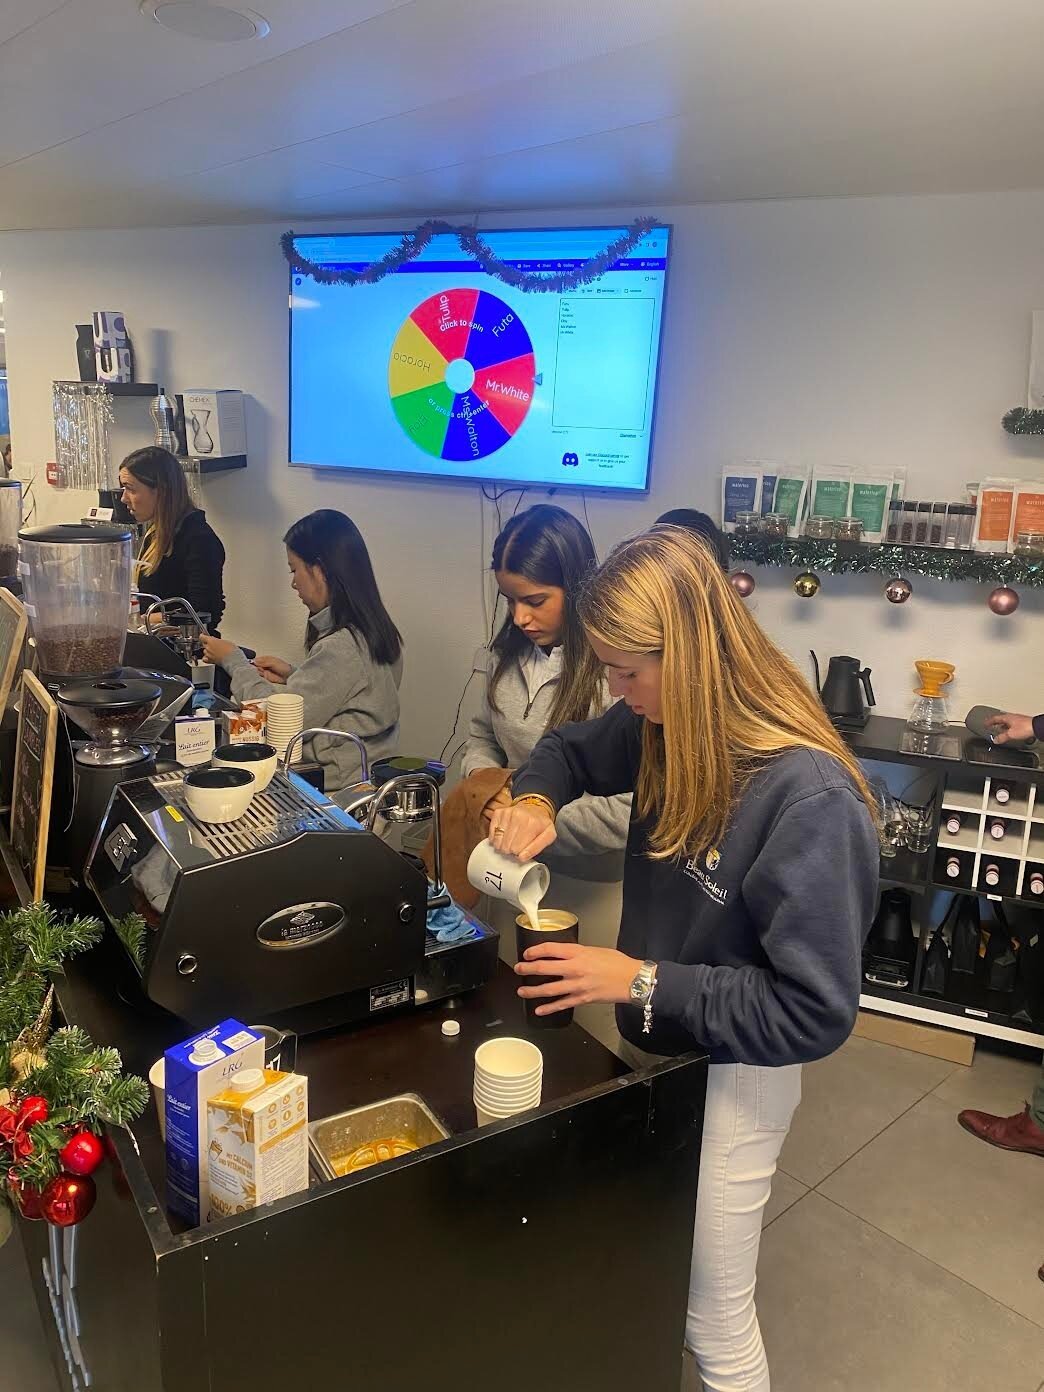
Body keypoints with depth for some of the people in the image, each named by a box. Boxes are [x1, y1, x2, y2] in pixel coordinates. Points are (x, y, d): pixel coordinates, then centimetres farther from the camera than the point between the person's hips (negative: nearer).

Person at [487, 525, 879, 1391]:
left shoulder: (811, 801, -32)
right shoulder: (669, 726, -10)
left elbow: (814, 1014, -27)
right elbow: (571, 751, 11)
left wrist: (639, 982, -26)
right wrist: (536, 802, -12)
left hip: (730, 1075, -6)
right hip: (654, 1046, 7)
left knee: (714, 1322, 15)